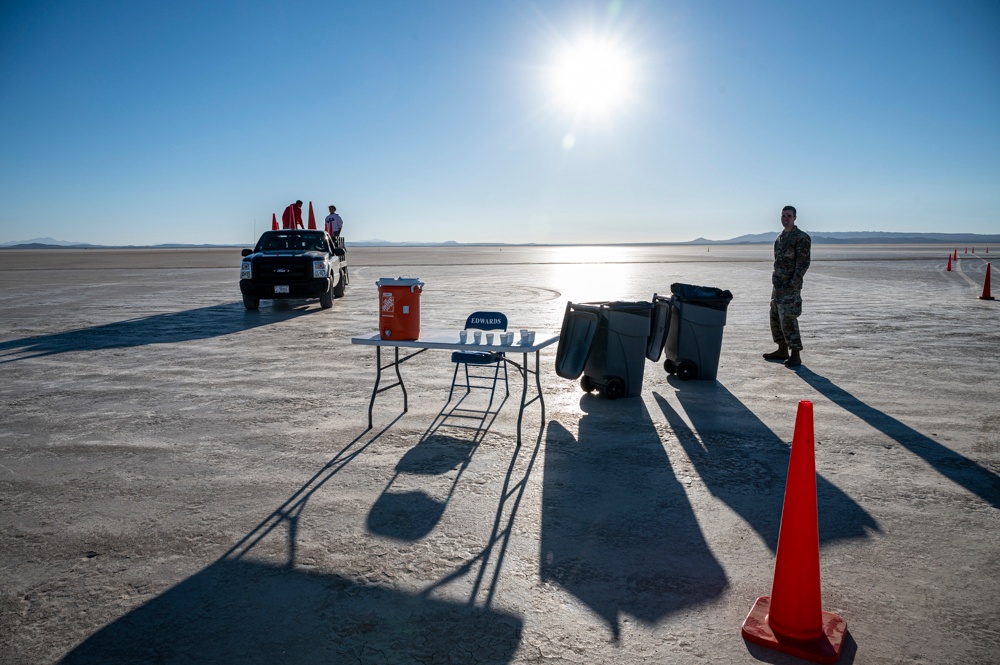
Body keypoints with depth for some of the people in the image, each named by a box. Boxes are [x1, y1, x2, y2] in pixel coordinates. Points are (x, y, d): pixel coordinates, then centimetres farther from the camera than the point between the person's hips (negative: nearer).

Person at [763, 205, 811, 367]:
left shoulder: (802, 237, -10)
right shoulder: (780, 237, 15)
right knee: (775, 318, 12)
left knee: (788, 319, -11)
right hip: (777, 285, 9)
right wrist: (776, 281, 15)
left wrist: (792, 283, -21)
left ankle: (795, 355, -6)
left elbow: (803, 263, -15)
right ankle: (782, 350, 23)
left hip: (790, 286, -9)